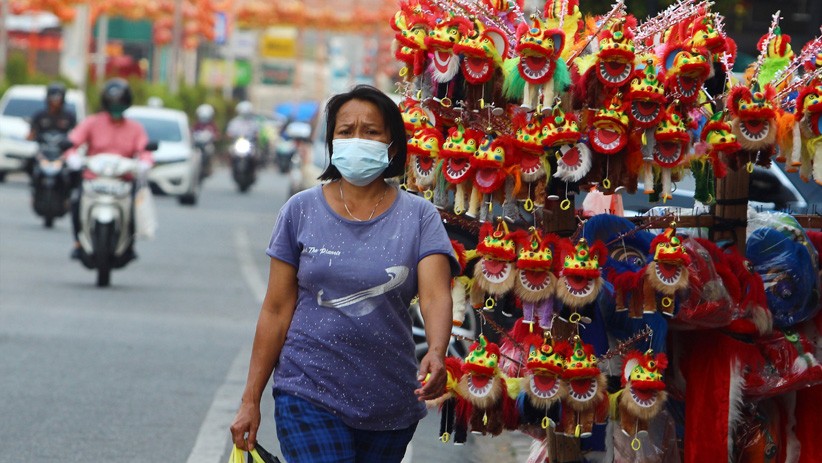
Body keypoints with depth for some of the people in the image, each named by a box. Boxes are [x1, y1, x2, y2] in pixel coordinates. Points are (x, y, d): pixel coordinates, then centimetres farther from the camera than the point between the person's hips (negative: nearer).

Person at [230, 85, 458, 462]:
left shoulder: (418, 216, 1)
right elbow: (276, 310, 3)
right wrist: (250, 401, 2)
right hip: (309, 394, -1)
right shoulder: (302, 211, 2)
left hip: (391, 404, 1)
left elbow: (435, 296, -13)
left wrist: (436, 353, -34)